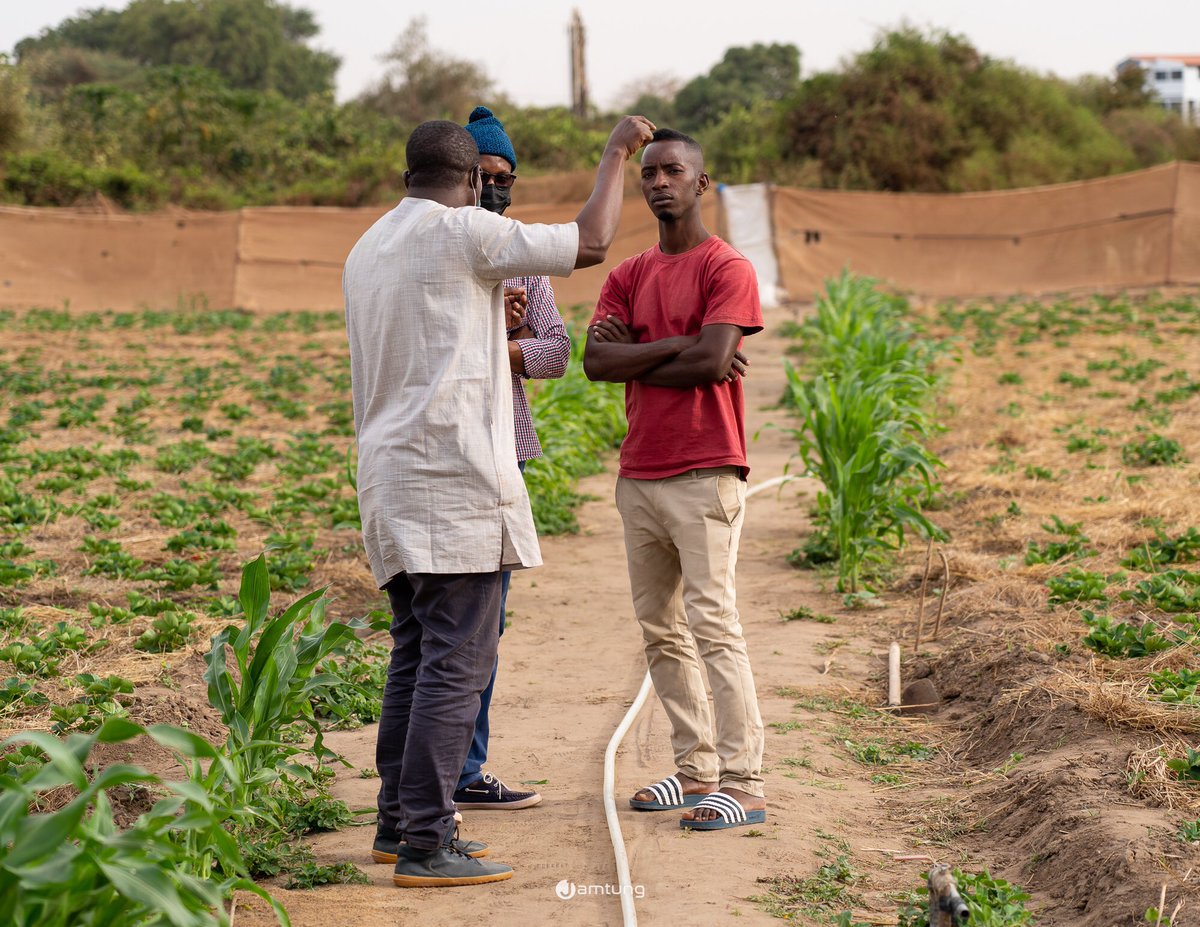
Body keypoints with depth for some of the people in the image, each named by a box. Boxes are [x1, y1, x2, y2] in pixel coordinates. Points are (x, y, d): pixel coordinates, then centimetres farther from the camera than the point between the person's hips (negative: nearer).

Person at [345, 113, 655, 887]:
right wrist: (617, 151, 6)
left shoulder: (367, 251, 17)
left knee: (416, 655, 15)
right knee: (457, 662, -7)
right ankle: (426, 844, -8)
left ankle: (397, 823, 19)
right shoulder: (462, 233, -8)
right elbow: (591, 244, -7)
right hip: (454, 477, -9)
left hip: (390, 476, 9)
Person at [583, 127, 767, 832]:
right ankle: (697, 770, 16)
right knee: (661, 629, 9)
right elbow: (597, 361, 1)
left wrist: (634, 357, -5)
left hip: (704, 475, -7)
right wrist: (676, 347, -10)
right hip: (639, 475, 7)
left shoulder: (729, 270, -4)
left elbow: (711, 364, -17)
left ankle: (744, 784, -12)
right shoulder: (629, 277, 15)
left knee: (713, 624, -12)